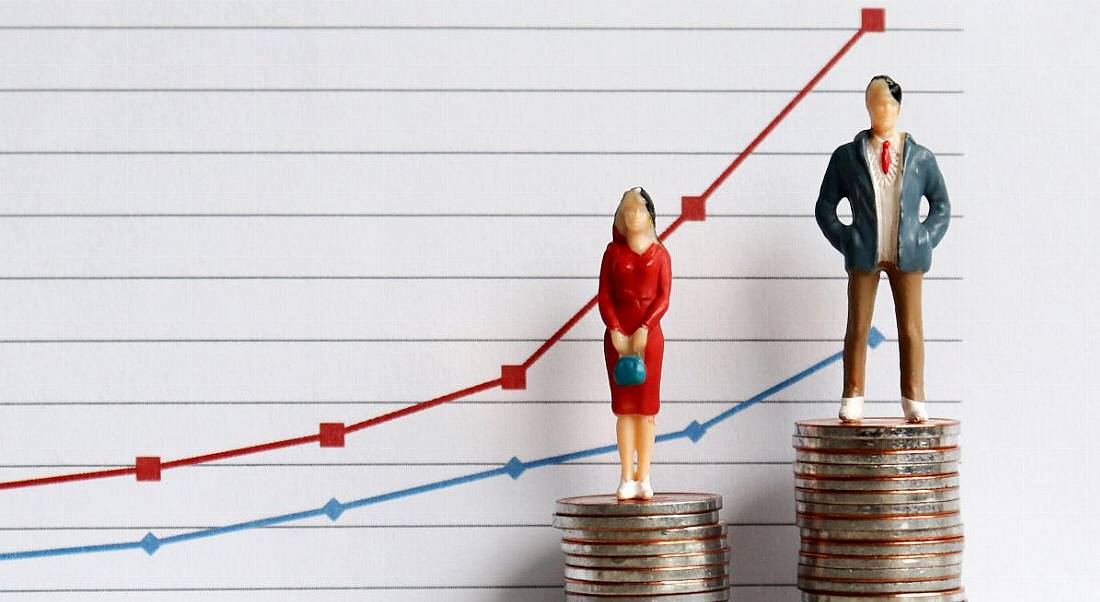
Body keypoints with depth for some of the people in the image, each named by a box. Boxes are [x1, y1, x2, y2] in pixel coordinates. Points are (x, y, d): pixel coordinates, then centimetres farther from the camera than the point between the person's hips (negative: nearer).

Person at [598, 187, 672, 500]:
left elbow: (663, 297, -2)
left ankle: (643, 479, 1)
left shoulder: (660, 253, 6)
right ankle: (626, 479, 0)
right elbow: (604, 296, 1)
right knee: (624, 406, 0)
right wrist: (616, 332, -12)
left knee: (646, 406, -1)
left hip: (649, 333, 0)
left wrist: (643, 330, -15)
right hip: (617, 335, 0)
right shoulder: (613, 251, 7)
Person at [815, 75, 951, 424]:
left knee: (911, 327, 2)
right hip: (864, 256, 0)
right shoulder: (847, 157, 4)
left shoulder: (920, 157, 6)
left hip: (908, 255, 0)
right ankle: (852, 399, 7)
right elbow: (825, 207, 9)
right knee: (858, 326, 2)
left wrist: (925, 242, 3)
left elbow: (941, 205, 15)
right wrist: (846, 243, -1)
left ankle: (914, 401, 7)